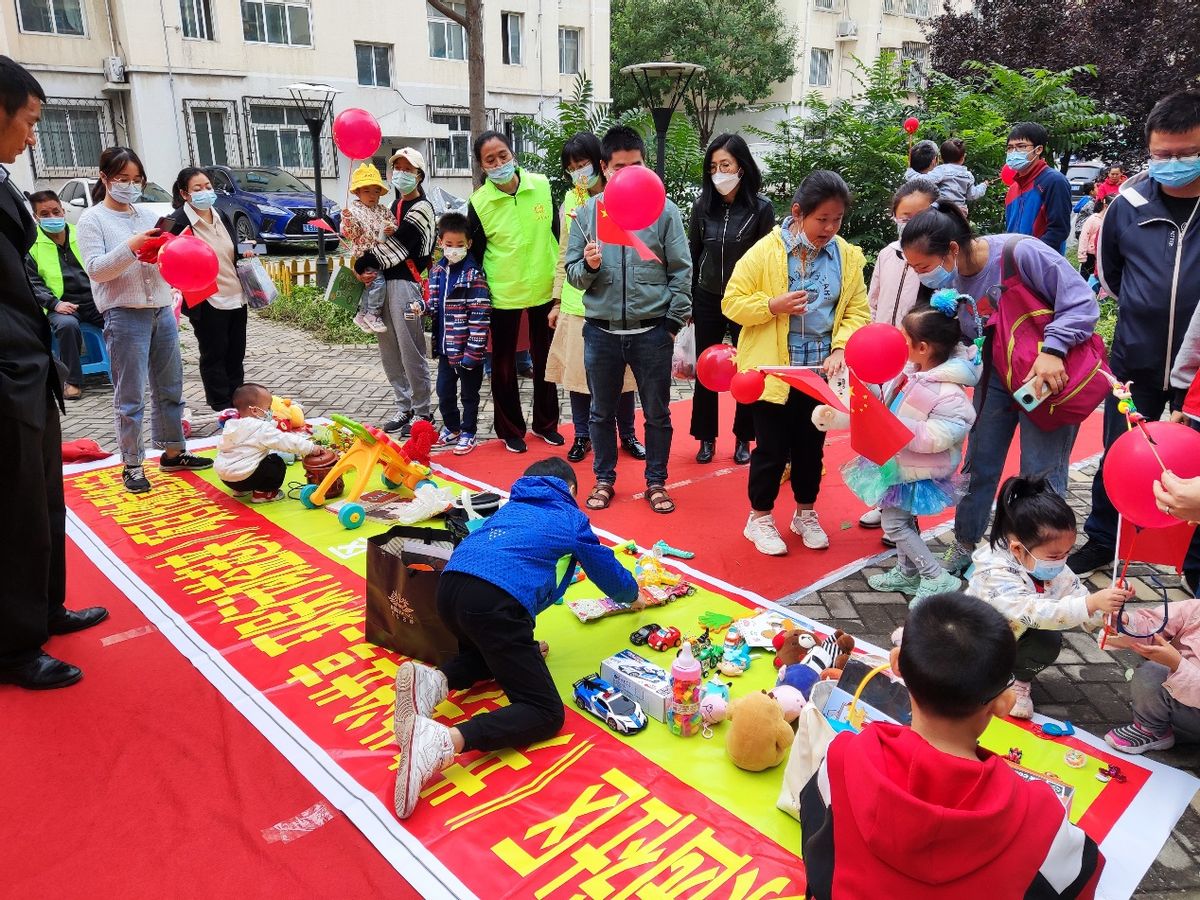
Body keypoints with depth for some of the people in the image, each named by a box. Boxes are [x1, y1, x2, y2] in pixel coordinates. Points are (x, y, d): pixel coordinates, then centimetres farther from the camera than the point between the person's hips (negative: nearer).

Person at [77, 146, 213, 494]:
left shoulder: (147, 214, 14)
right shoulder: (92, 220, 0)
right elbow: (96, 269, -10)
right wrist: (132, 246, -22)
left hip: (162, 310, 6)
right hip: (125, 315, -5)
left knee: (170, 388, 13)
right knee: (130, 397, -1)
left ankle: (172, 452, 25)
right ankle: (132, 465, 9)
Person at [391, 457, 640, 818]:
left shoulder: (511, 507, 34)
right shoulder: (570, 517, 21)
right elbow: (609, 573, 32)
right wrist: (632, 596, 56)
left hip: (449, 587, 7)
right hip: (495, 601, -7)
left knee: (487, 652, 37)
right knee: (546, 713, 1)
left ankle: (433, 681, 3)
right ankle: (443, 741, -23)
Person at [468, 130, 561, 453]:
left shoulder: (541, 185, -5)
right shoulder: (479, 202, -11)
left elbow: (557, 232, 6)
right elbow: (476, 253, -3)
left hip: (544, 288, 2)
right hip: (503, 293, -2)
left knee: (545, 359, 14)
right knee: (504, 364, 8)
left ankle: (546, 422, 32)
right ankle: (510, 429, 24)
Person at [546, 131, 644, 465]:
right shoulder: (570, 200, 7)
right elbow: (564, 255, 12)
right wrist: (557, 301, 12)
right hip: (575, 303, 3)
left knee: (619, 373, 8)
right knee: (576, 372, 8)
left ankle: (627, 435, 26)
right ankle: (582, 436, 25)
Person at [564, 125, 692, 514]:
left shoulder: (664, 209, -3)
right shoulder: (587, 212, 1)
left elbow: (681, 271, -1)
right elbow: (572, 273, 3)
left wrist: (674, 321, -5)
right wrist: (588, 266, -19)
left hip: (652, 332, -1)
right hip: (601, 332, 2)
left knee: (657, 414, 10)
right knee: (602, 412, 14)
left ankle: (656, 481, 27)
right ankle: (604, 479, 31)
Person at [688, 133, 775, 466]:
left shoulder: (761, 208, -8)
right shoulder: (703, 206, 0)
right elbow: (692, 257, 7)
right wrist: (687, 302, 7)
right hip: (708, 301, 2)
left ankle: (743, 438, 24)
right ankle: (706, 438, 23)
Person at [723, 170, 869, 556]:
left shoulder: (847, 256, 1)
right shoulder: (765, 252, -9)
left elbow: (858, 311, 3)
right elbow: (732, 302, -8)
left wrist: (842, 349, -14)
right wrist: (774, 306, -23)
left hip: (820, 371, 4)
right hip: (773, 371, -3)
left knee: (811, 445, 15)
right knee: (772, 447, 5)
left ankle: (806, 513, 35)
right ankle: (760, 518, 24)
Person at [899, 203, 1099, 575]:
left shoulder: (1020, 253, -27)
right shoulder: (948, 281, -8)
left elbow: (1081, 301, -23)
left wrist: (1052, 350, -33)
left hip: (1050, 374, -5)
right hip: (996, 374, 6)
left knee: (1041, 474, -2)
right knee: (979, 463, 10)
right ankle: (965, 545, 27)